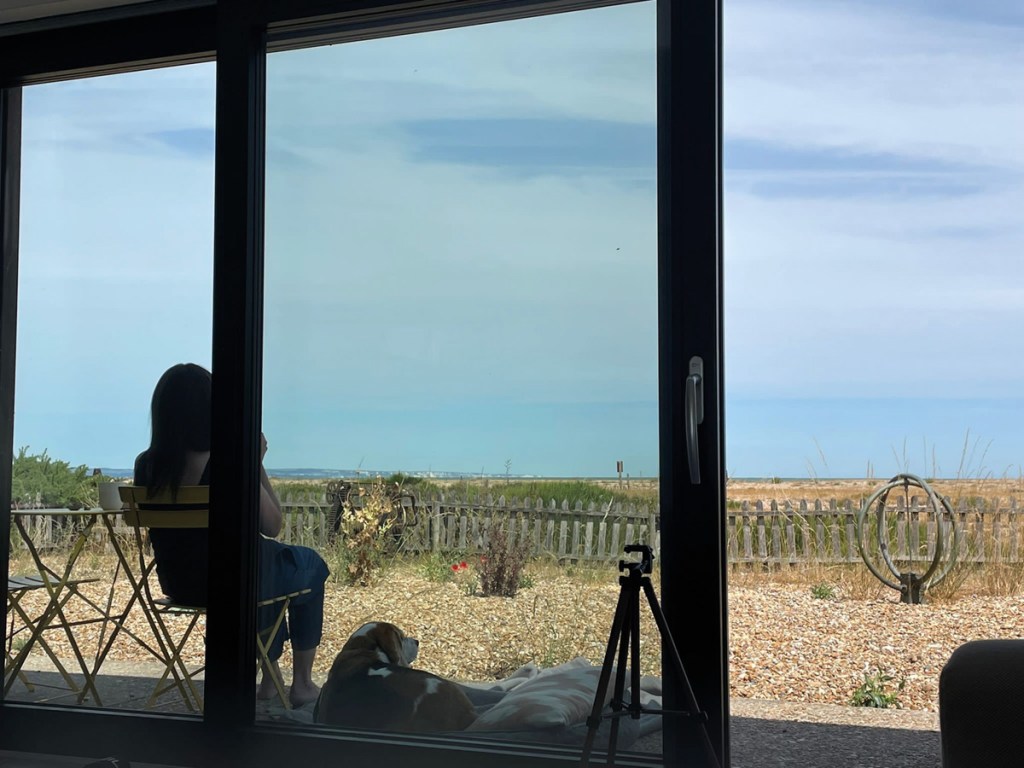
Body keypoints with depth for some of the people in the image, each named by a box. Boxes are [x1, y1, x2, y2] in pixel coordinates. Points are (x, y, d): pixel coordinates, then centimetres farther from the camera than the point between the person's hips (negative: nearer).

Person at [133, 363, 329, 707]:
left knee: (274, 558, 35)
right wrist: (257, 463, -12)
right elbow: (272, 525, -15)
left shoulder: (146, 466, -11)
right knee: (312, 565, 25)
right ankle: (302, 683, 30)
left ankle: (270, 676, 42)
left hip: (178, 584, 6)